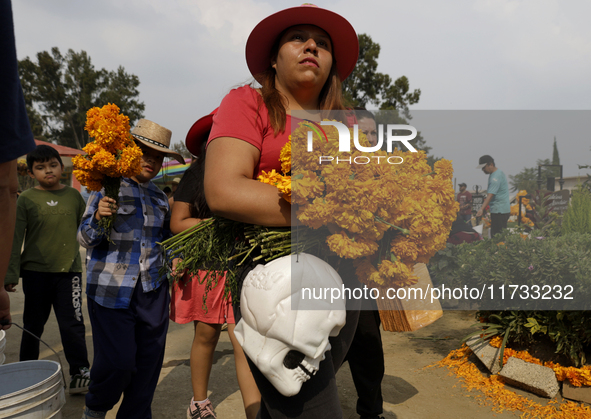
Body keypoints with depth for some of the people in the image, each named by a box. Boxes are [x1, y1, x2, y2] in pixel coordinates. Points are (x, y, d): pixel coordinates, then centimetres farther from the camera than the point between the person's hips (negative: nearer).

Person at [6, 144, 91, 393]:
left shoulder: (73, 196, 6)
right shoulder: (26, 200, 1)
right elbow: (15, 239, 2)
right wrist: (11, 274, -2)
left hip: (69, 270, 0)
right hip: (35, 271, 0)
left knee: (72, 324, -4)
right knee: (33, 325, 13)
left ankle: (80, 375, 5)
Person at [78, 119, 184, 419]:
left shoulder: (160, 197, 15)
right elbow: (85, 238, -2)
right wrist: (98, 216, -22)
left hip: (152, 289, 5)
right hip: (112, 289, -5)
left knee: (149, 359, 5)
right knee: (118, 360, -8)